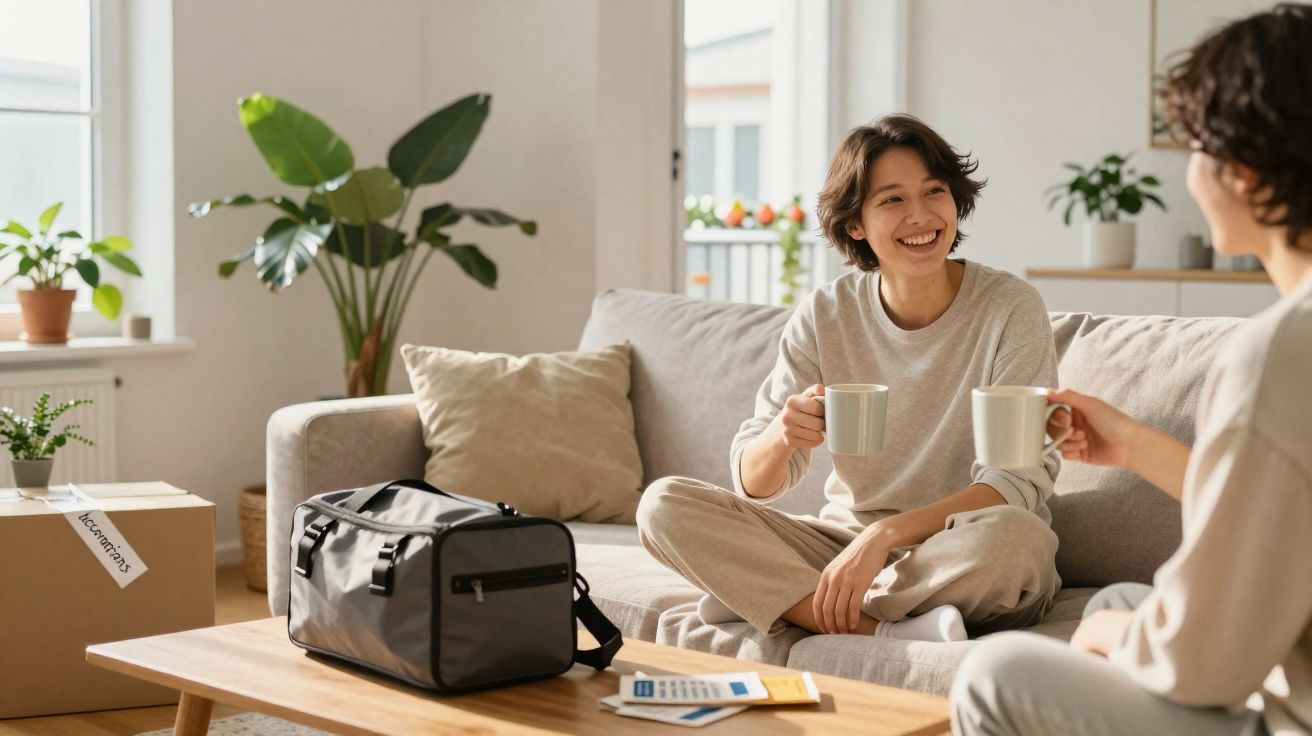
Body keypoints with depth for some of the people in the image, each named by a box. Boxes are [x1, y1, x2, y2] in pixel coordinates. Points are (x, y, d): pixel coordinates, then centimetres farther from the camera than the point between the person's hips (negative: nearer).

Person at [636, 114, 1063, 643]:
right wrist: (781, 437, -28)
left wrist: (886, 532, -30)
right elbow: (753, 482, -4)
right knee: (664, 504, -15)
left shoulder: (1010, 309, -10)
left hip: (961, 562, -3)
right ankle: (888, 635, -26)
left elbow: (1021, 482, -18)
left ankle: (770, 601, -21)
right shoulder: (823, 316, -1)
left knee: (1015, 537, -38)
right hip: (844, 540, 3)